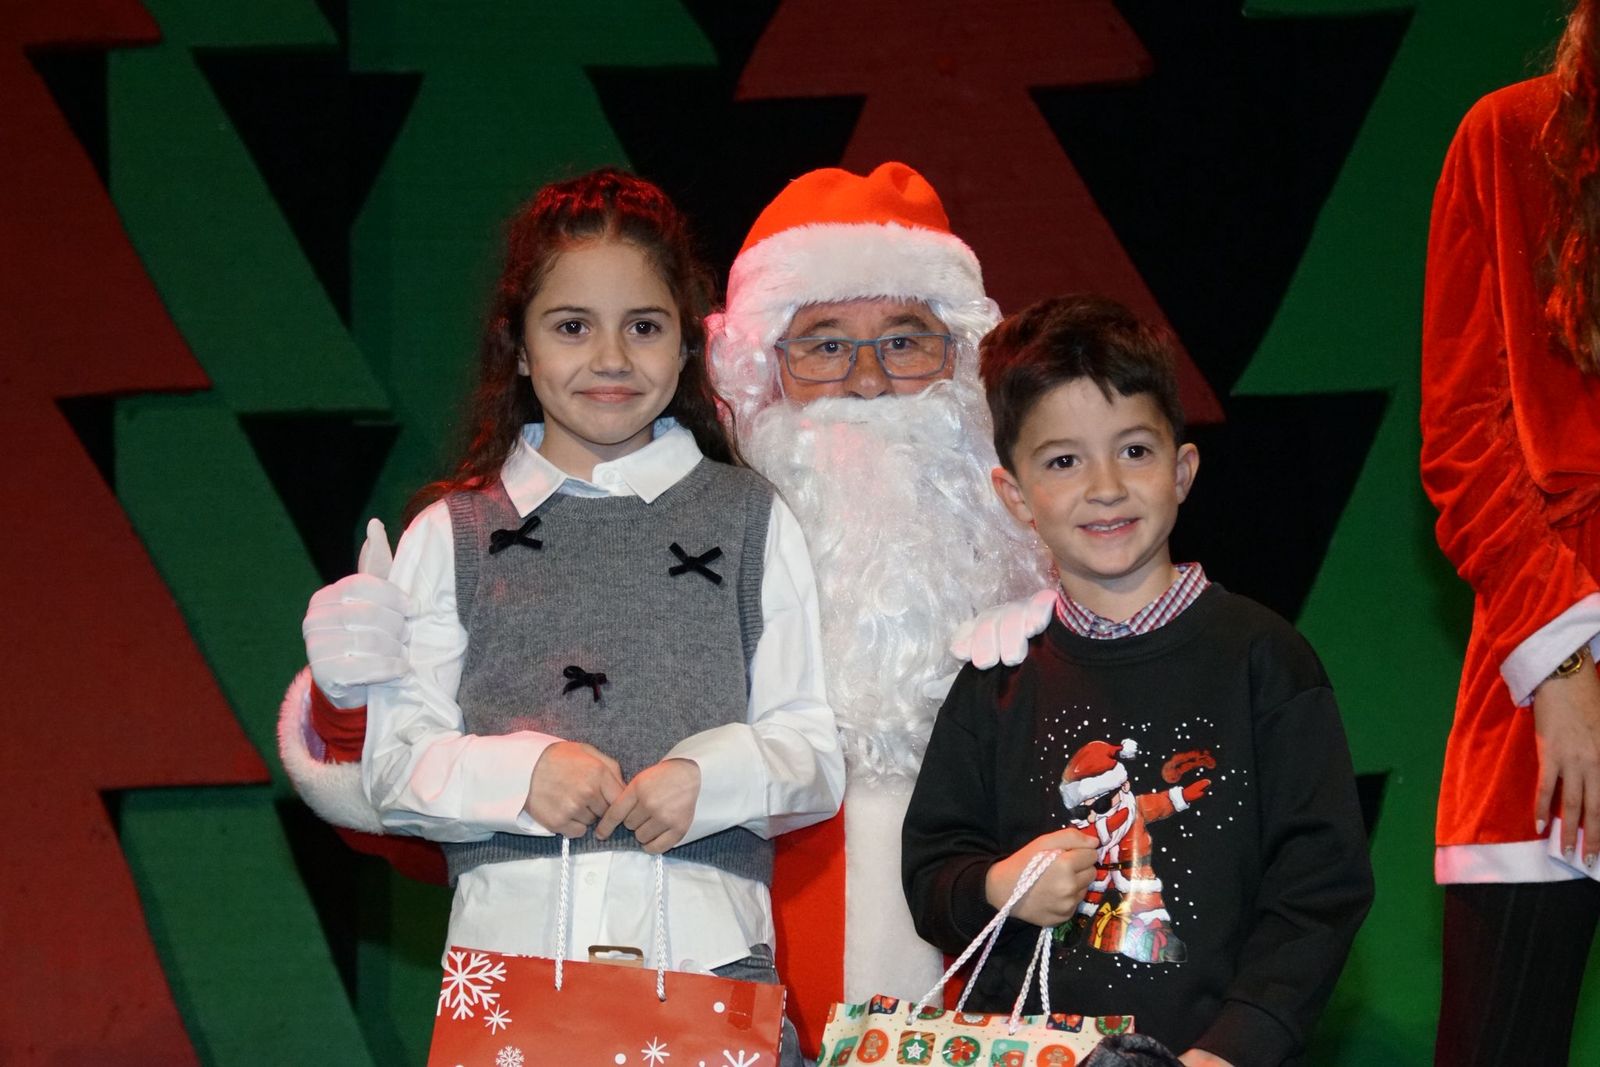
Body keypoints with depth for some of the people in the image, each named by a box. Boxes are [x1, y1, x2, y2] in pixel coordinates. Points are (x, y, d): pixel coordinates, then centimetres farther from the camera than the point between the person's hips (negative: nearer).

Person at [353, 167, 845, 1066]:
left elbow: (816, 755, 9)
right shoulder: (453, 536, 12)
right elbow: (395, 764, 7)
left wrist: (712, 778, -10)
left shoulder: (752, 520, 12)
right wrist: (520, 773, -11)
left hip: (708, 948, 0)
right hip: (512, 948, 0)